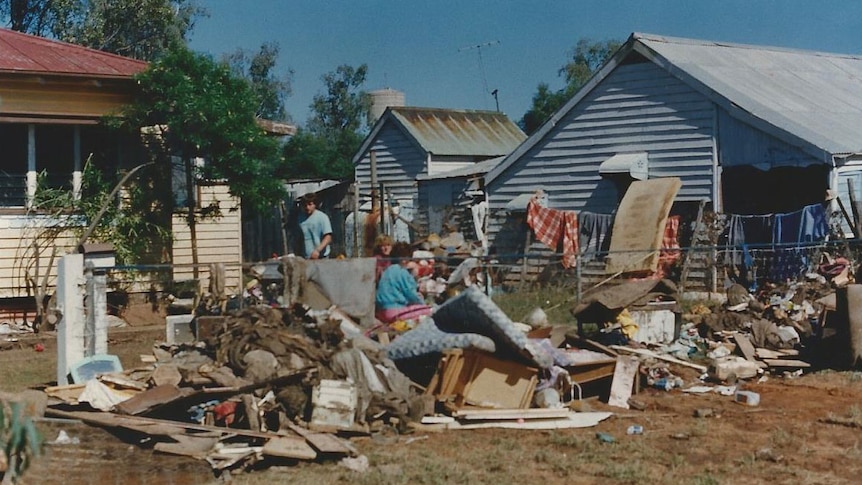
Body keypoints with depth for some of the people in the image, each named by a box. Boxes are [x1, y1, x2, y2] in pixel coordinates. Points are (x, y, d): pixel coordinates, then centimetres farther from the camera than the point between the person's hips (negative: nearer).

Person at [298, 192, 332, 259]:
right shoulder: (301, 218, 8)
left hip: (321, 257, -3)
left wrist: (317, 250, -24)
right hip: (306, 258, 3)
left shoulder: (322, 217, -5)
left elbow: (328, 238, -11)